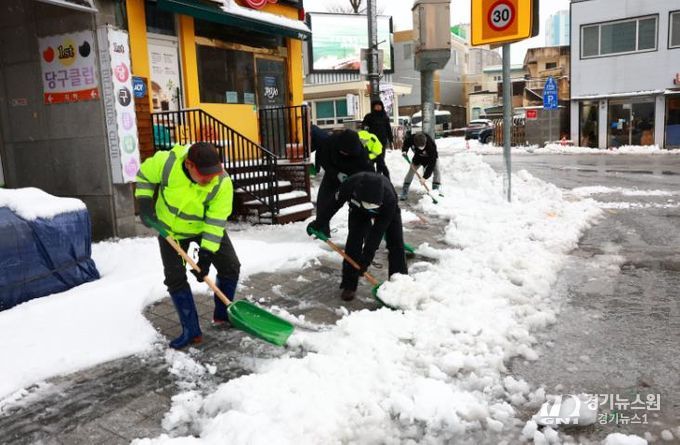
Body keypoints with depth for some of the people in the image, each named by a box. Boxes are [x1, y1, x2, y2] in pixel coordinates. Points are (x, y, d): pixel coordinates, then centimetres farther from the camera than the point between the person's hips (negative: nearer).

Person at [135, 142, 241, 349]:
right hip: (171, 231, 0)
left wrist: (206, 252, -31)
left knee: (230, 267, -2)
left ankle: (222, 315, 20)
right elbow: (145, 175, -8)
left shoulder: (222, 183, -31)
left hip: (205, 230, 0)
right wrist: (145, 204, -14)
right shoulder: (166, 162, -30)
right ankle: (191, 331, 6)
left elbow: (216, 221, -28)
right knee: (175, 278, -4)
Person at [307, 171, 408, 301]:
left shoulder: (389, 198, -45)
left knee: (396, 243, -10)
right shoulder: (350, 184, -41)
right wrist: (317, 224, -10)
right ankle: (349, 285, -4)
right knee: (353, 243, -12)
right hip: (359, 210, 1)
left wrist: (366, 259, -38)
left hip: (387, 211, -1)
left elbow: (377, 232, -39)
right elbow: (334, 204, -19)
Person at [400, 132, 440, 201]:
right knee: (411, 171, -4)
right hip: (418, 156, 3)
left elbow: (431, 163, -42)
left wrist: (425, 176, -44)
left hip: (431, 157, -2)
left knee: (436, 171, -19)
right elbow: (406, 142, -6)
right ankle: (404, 192, 4)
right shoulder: (411, 139, -35)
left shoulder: (431, 145, -44)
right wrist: (404, 150, -25)